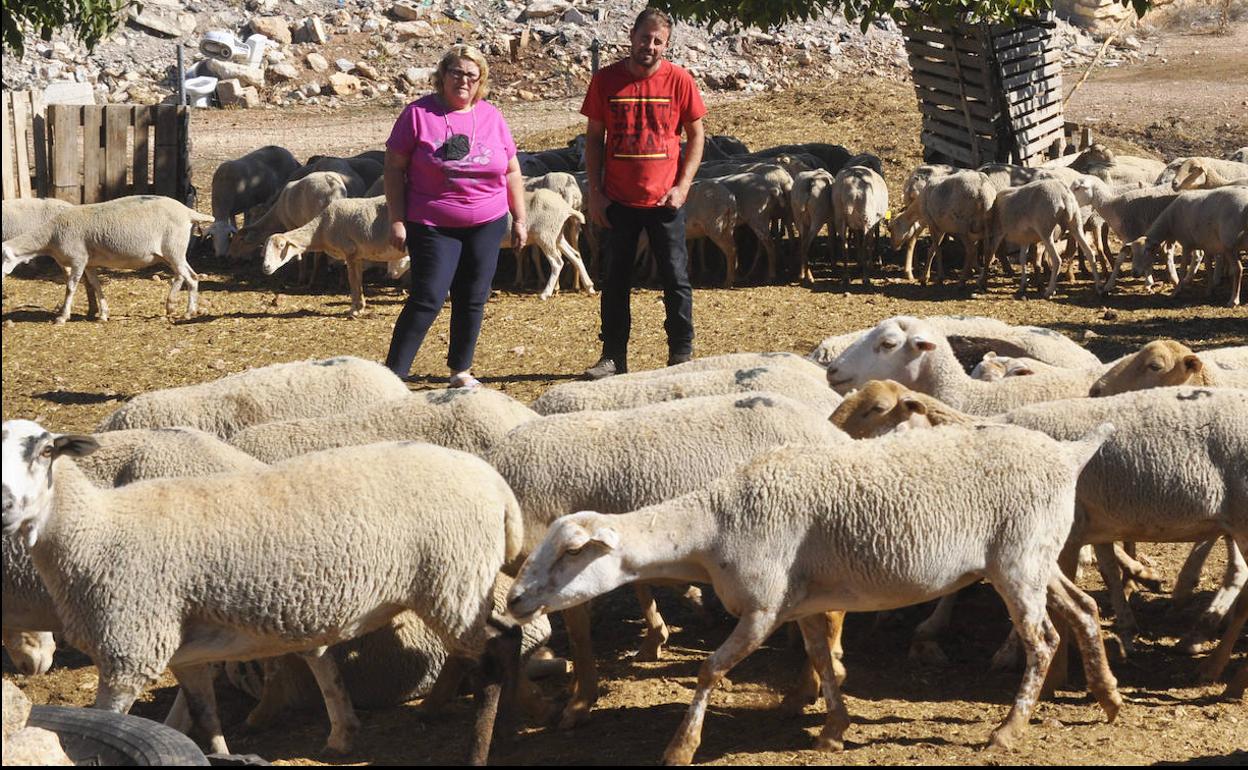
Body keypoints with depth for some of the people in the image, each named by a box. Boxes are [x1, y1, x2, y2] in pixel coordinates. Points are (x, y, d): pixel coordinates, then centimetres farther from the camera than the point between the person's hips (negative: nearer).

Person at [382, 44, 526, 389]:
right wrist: (397, 220, -9)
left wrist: (520, 219, 11)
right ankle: (392, 373, -7)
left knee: (473, 300, 9)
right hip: (433, 227, -4)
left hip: (486, 226, 4)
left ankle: (461, 370, 22)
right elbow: (394, 168, -4)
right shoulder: (419, 114, -5)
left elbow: (512, 171, 13)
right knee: (427, 299, -10)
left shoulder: (491, 117, 6)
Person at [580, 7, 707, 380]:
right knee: (615, 280, 7)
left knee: (676, 279, 5)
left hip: (664, 200, -1)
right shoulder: (605, 80, -2)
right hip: (618, 200, 1)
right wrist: (595, 192, -1)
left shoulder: (679, 81, -5)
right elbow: (594, 137, 4)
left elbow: (695, 136, 2)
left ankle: (681, 355, 14)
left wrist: (682, 186, -7)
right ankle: (613, 357, 14)